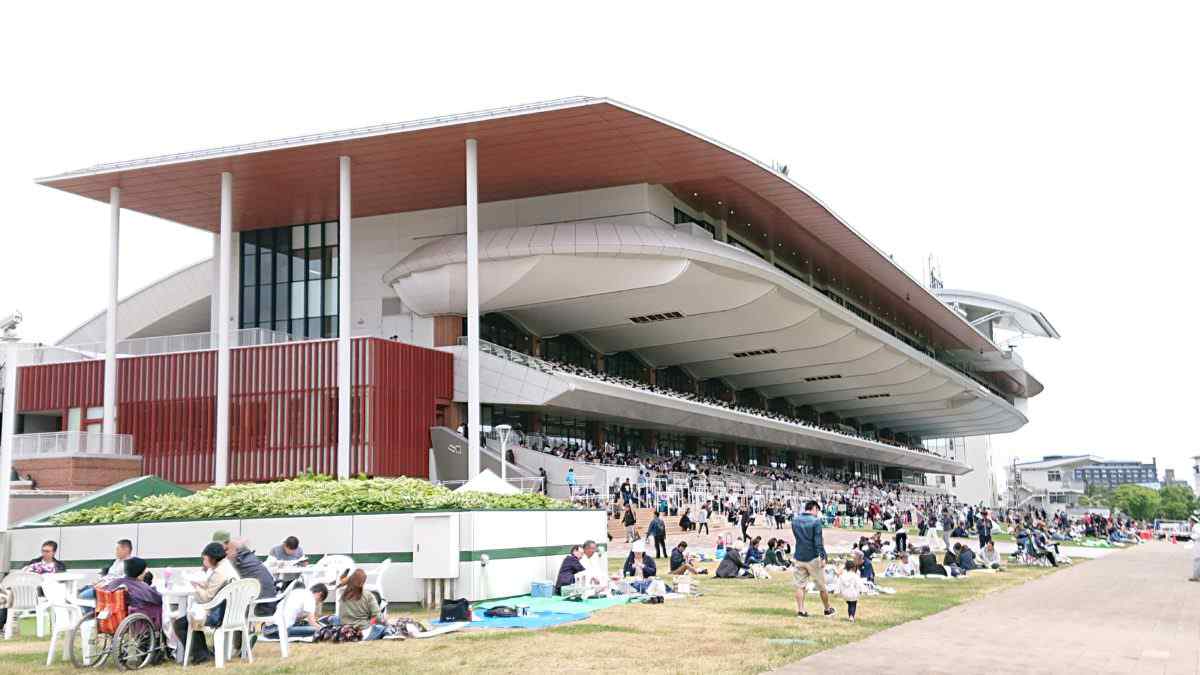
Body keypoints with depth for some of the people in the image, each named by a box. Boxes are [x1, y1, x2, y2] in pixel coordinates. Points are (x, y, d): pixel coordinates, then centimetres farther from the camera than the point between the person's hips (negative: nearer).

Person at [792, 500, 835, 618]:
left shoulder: (795, 520, 5)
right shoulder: (815, 521, -11)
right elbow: (818, 541, -15)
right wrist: (823, 557, -13)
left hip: (799, 557, 4)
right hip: (813, 557, -4)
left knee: (800, 585, 8)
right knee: (822, 586, 10)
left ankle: (800, 610, 3)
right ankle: (828, 609, 23)